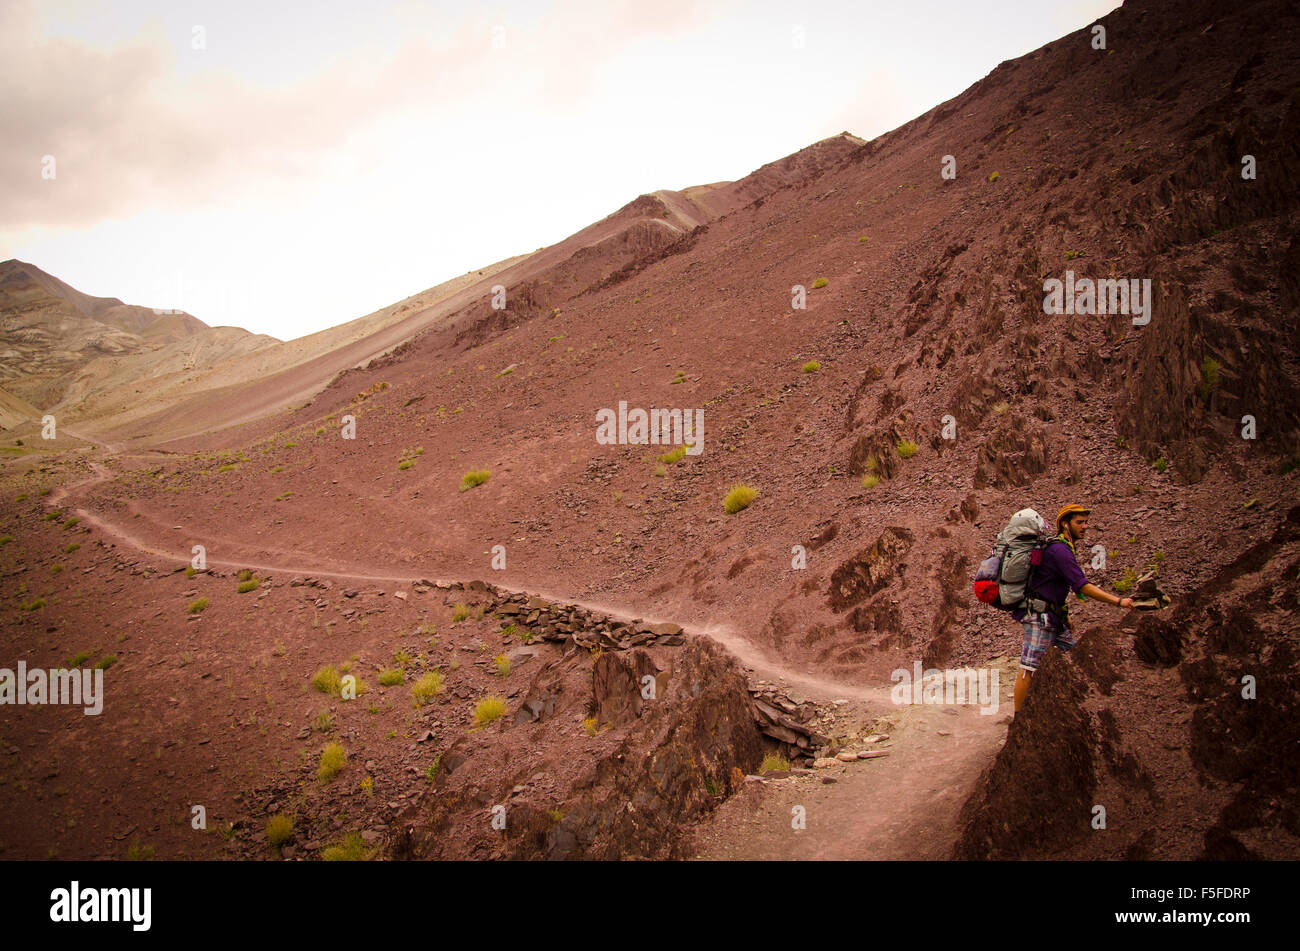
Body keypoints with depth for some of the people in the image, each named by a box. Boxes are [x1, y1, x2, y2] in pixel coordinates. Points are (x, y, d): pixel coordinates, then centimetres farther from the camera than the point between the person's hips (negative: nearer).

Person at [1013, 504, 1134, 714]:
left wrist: (1064, 615, 23)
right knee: (1029, 669, -8)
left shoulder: (1064, 548, 16)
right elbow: (1082, 586, -25)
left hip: (1054, 617, 11)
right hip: (1039, 617, -11)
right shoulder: (1059, 550, -18)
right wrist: (1118, 601, -24)